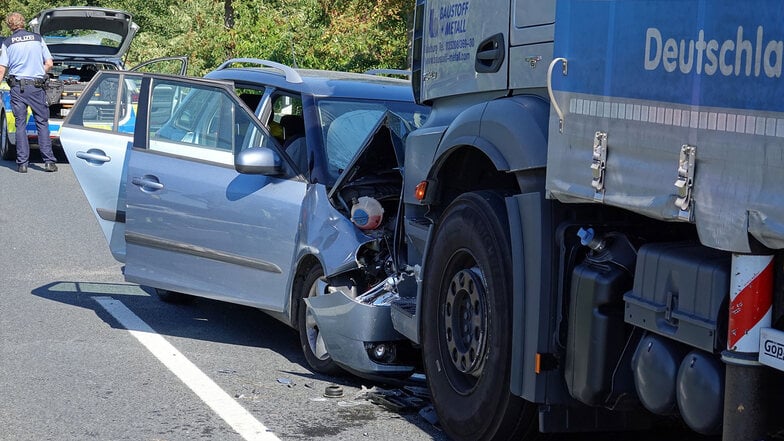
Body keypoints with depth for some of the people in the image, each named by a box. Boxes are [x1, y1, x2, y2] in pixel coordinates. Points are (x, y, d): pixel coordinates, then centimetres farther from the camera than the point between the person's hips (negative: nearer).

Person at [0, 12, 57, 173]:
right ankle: (49, 161, -1)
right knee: (42, 123, 6)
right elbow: (49, 64, 5)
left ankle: (22, 163, 2)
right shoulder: (38, 39, 6)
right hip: (37, 87, 1)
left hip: (17, 87, 0)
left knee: (20, 125, 5)